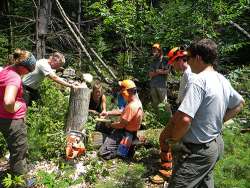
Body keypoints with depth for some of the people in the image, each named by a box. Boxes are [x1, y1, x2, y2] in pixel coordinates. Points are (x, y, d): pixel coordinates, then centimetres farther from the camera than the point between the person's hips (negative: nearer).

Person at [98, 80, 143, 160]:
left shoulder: (131, 106, -30)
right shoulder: (136, 100, 2)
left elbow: (121, 125, -26)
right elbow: (123, 112, 15)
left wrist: (110, 125, -7)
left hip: (126, 134, -10)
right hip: (127, 130, 10)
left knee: (103, 153, -16)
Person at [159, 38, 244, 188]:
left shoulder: (198, 81, -25)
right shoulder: (223, 80, 3)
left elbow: (184, 119, -34)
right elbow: (240, 104, 20)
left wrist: (174, 139, -16)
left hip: (198, 151, -9)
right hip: (217, 144, 9)